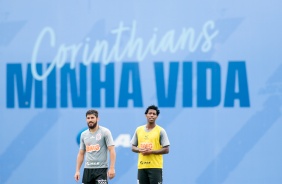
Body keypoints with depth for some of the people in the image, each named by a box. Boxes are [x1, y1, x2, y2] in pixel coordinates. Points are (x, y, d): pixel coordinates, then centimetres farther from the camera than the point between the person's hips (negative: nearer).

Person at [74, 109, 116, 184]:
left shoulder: (105, 132, -4)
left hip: (101, 169, -5)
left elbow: (112, 150, -9)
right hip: (87, 169, 5)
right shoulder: (84, 135, 12)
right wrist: (77, 170, 9)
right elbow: (81, 154, 16)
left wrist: (112, 168, -18)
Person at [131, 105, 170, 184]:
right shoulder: (139, 130, 10)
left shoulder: (160, 131, -2)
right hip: (141, 166, 4)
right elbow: (133, 147, 15)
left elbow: (166, 150, -6)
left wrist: (151, 151, -16)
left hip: (155, 166, -4)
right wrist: (140, 150, -8)